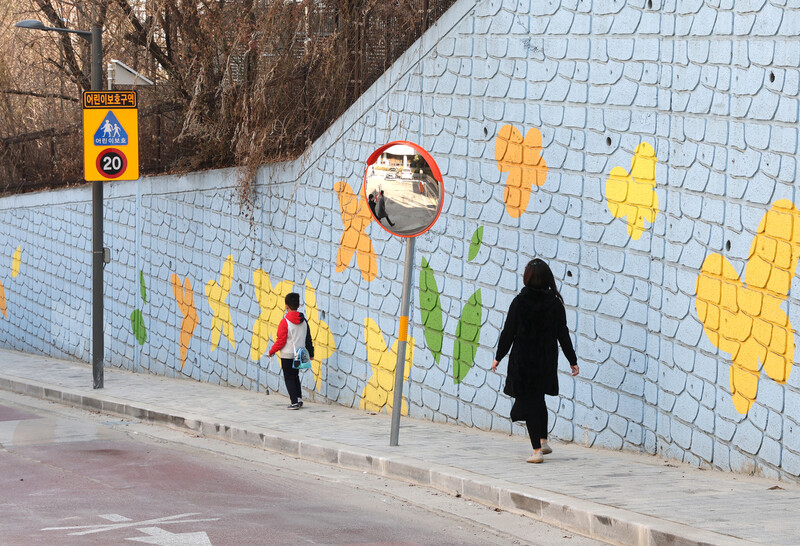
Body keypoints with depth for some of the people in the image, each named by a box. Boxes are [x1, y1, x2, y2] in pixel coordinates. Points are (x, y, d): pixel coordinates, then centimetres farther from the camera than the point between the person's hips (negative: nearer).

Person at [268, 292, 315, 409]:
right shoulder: (304, 321, 3)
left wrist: (272, 351, 0)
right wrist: (310, 353, 21)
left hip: (287, 356, -6)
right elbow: (308, 339, 11)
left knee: (289, 378, 1)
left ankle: (294, 402, -5)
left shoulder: (285, 322, -15)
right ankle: (299, 398, 18)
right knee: (295, 377, 21)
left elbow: (280, 341, -15)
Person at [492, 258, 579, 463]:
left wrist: (498, 357, 4)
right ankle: (543, 441, 24)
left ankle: (537, 450, -1)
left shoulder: (520, 302, -12)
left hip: (523, 361, -4)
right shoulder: (555, 303, -4)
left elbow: (508, 333, -8)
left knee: (529, 403, 2)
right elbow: (563, 334, 0)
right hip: (547, 361, 4)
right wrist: (572, 360, 9)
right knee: (538, 399, 24)